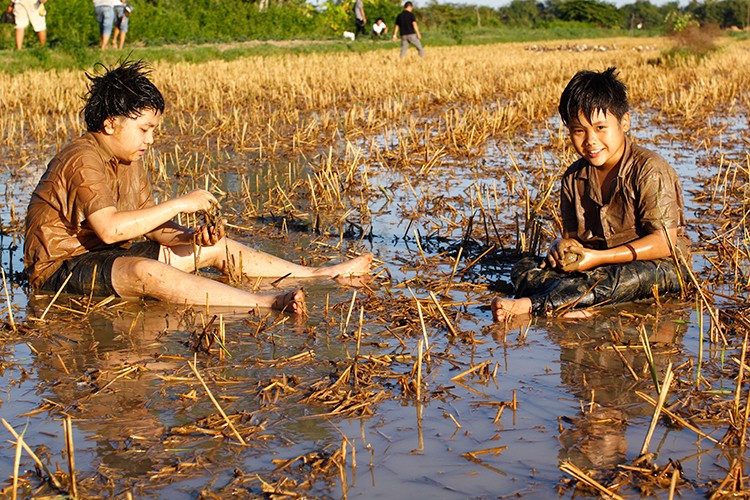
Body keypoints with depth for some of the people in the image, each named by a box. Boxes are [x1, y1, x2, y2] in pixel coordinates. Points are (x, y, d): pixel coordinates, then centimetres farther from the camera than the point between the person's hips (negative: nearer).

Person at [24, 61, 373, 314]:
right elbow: (109, 228, -33)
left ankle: (319, 275, 11)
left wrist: (191, 237, -13)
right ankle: (269, 304, -54)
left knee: (216, 248, 6)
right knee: (144, 271, -40)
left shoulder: (130, 162, 9)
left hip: (106, 256, 10)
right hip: (61, 267, -10)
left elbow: (148, 223, 7)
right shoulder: (83, 161, -21)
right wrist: (180, 204, -27)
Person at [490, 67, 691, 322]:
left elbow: (665, 242, -18)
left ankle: (531, 305, -47)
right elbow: (572, 235, 13)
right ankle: (571, 306, -46)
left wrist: (598, 257, -22)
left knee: (635, 275, -41)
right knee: (524, 268, -12)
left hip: (658, 266, -5)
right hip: (596, 265, 6)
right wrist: (562, 245, -14)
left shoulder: (650, 170, -14)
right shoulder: (573, 178, 5)